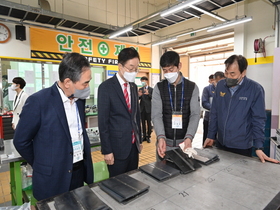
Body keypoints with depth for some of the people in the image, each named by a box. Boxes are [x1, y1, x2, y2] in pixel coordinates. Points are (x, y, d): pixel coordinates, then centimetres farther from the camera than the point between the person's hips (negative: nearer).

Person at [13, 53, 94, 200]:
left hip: (80, 171, 6)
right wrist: (41, 165, 1)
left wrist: (84, 157, 8)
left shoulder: (80, 98, 0)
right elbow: (21, 141, -9)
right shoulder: (38, 101, -19)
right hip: (53, 178, -5)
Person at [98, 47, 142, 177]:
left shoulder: (134, 87, 8)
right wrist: (107, 150, -12)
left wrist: (139, 140, 14)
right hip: (117, 147, -6)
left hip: (133, 145, 6)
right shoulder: (106, 87, -12)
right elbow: (103, 122, -13)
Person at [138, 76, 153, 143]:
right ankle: (144, 136, 19)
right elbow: (138, 99, 4)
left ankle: (148, 136, 12)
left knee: (149, 123, 2)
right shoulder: (140, 89, 9)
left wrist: (148, 94, -26)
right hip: (142, 108, 4)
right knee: (143, 123, 9)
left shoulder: (151, 89, -2)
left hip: (148, 108, -3)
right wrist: (139, 95, -18)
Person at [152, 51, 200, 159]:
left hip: (184, 141, 0)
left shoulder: (192, 87, -1)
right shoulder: (159, 88, -2)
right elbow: (156, 115, -10)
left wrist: (189, 137, -22)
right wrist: (161, 137, -25)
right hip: (164, 140, 0)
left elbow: (195, 114, -7)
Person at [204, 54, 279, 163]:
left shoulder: (255, 89, -12)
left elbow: (258, 119, -9)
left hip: (242, 147, -3)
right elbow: (214, 113, 3)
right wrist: (211, 136, 4)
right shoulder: (220, 85, -2)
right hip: (220, 143, 4)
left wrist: (258, 147, -13)